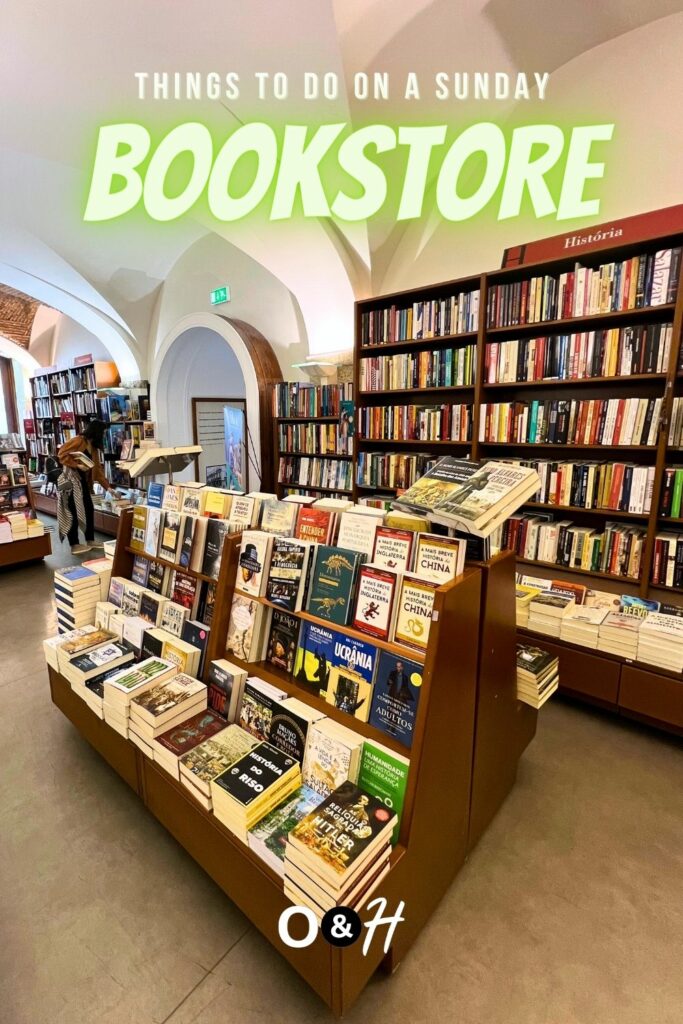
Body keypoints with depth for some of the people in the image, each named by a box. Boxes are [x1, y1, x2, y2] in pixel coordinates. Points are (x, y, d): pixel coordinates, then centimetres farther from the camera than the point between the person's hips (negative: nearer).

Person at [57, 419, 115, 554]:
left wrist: (107, 487, 10)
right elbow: (62, 454, -15)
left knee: (89, 510, 9)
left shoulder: (93, 447, 13)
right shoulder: (78, 441, -11)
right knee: (73, 512, -5)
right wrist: (77, 465, -22)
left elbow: (97, 468, 14)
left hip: (82, 480, 9)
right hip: (70, 479, -9)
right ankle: (74, 545, 1)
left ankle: (90, 541, 20)